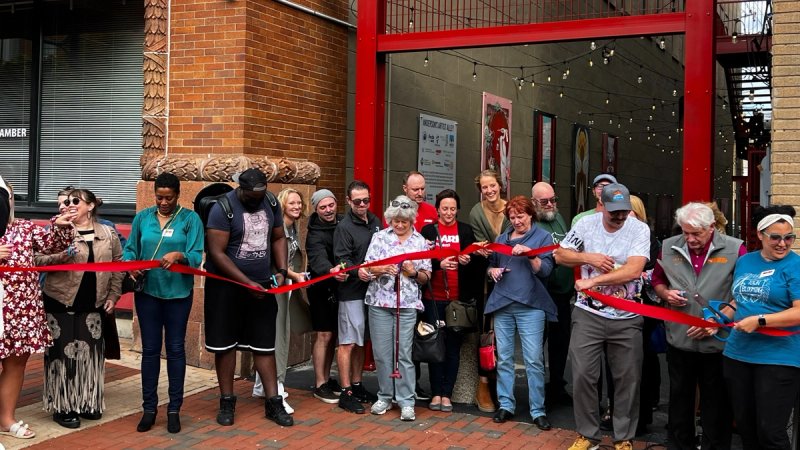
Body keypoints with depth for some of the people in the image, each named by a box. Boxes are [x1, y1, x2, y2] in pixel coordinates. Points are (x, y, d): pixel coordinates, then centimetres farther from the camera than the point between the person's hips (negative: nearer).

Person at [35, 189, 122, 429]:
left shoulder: (108, 234, 4)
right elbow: (38, 260, -7)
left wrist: (113, 296, 2)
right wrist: (59, 258, -25)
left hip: (92, 305, 3)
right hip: (60, 302, -3)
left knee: (90, 351, 9)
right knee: (63, 352, 1)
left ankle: (87, 402, 24)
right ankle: (62, 407, 12)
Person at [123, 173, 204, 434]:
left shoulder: (190, 218, -3)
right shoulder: (142, 217, 5)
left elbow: (196, 256, -11)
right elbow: (130, 249, 8)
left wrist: (179, 256, -30)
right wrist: (131, 265, -13)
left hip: (178, 292, -2)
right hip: (147, 291, 2)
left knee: (176, 348, 6)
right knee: (150, 349, 7)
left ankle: (174, 409, 16)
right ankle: (149, 408, 17)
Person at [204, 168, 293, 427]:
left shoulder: (271, 204, 1)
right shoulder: (223, 209, -15)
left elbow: (278, 238, 13)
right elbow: (217, 253, -18)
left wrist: (282, 270, -2)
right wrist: (247, 283, -19)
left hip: (262, 285, 4)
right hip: (227, 286, -3)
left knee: (264, 345, 5)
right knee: (225, 344, 5)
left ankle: (273, 402, 11)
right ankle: (227, 402, 18)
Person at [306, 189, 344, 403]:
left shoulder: (345, 223, 0)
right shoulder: (315, 234, -19)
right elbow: (318, 259, -37)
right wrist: (331, 270, -56)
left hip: (340, 287, 6)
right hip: (322, 289, -6)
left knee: (334, 334, 12)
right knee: (324, 335, -3)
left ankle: (327, 378, 25)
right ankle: (320, 385, 6)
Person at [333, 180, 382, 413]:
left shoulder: (376, 222, 12)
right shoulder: (344, 227, -8)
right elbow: (342, 260, -15)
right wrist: (359, 272, -31)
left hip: (372, 289, 6)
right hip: (352, 292, -6)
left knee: (361, 341, 14)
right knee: (349, 342, -2)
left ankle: (357, 386, 25)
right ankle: (346, 393, 4)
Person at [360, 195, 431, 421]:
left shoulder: (420, 241, 6)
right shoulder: (379, 237, 6)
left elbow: (426, 277, 8)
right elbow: (367, 267, 3)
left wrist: (414, 272, -12)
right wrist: (382, 269, -16)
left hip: (407, 303, -1)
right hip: (380, 302, 1)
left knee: (404, 353, -2)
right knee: (381, 351, 5)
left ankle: (406, 401, 6)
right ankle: (385, 397, 19)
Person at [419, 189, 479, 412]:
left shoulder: (466, 231, 8)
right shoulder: (428, 230, 5)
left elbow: (475, 262, 5)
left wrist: (467, 261, -17)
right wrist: (439, 264, -20)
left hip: (458, 297, 1)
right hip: (433, 296, 0)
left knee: (453, 346, 3)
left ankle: (447, 394, 11)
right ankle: (436, 392, 13)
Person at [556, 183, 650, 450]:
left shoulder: (640, 230, -9)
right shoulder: (586, 224, -2)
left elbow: (634, 270, -21)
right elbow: (560, 255, 5)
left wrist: (593, 281, -21)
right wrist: (589, 257, -13)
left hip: (627, 318, -1)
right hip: (588, 314, 1)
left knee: (627, 379, 8)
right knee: (583, 376, 3)